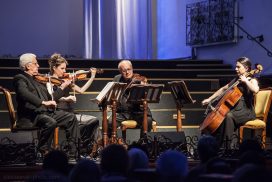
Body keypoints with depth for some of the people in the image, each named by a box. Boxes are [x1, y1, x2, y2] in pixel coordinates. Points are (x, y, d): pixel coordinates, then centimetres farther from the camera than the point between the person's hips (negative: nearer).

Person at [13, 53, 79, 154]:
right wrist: (43, 102, -32)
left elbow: (50, 98, 25)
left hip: (46, 112, 9)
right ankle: (43, 151, -23)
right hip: (32, 115, -9)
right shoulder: (20, 78, -4)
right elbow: (24, 94, -25)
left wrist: (62, 87, 22)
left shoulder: (37, 80, 22)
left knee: (71, 118, 0)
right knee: (50, 122, -35)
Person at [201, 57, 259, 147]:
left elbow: (255, 90, -30)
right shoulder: (237, 80, 16)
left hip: (246, 111, -7)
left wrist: (245, 81, -19)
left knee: (228, 116, -34)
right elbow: (223, 89, 23)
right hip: (235, 109, 7)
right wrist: (209, 99, 17)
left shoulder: (252, 80, -5)